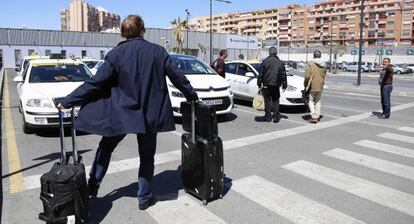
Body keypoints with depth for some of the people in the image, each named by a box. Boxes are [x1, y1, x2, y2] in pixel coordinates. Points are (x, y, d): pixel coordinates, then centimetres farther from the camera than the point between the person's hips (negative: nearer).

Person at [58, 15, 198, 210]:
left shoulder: (116, 54, -6)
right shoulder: (158, 51, -3)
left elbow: (96, 83, -8)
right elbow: (177, 77, 3)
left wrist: (68, 101, 0)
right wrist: (192, 95, 18)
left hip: (120, 114, 0)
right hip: (149, 114, 1)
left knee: (105, 149, 21)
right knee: (147, 156, 15)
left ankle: (92, 188, 26)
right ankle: (144, 198, 21)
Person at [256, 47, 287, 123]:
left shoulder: (265, 61, -1)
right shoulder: (280, 62, 5)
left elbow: (261, 74, -1)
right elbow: (283, 75, 8)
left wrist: (259, 83, 6)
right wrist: (284, 85, 13)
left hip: (266, 85, -1)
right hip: (276, 85, 2)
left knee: (268, 101, 5)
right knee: (275, 101, 10)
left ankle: (268, 116, 7)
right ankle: (276, 116, 7)